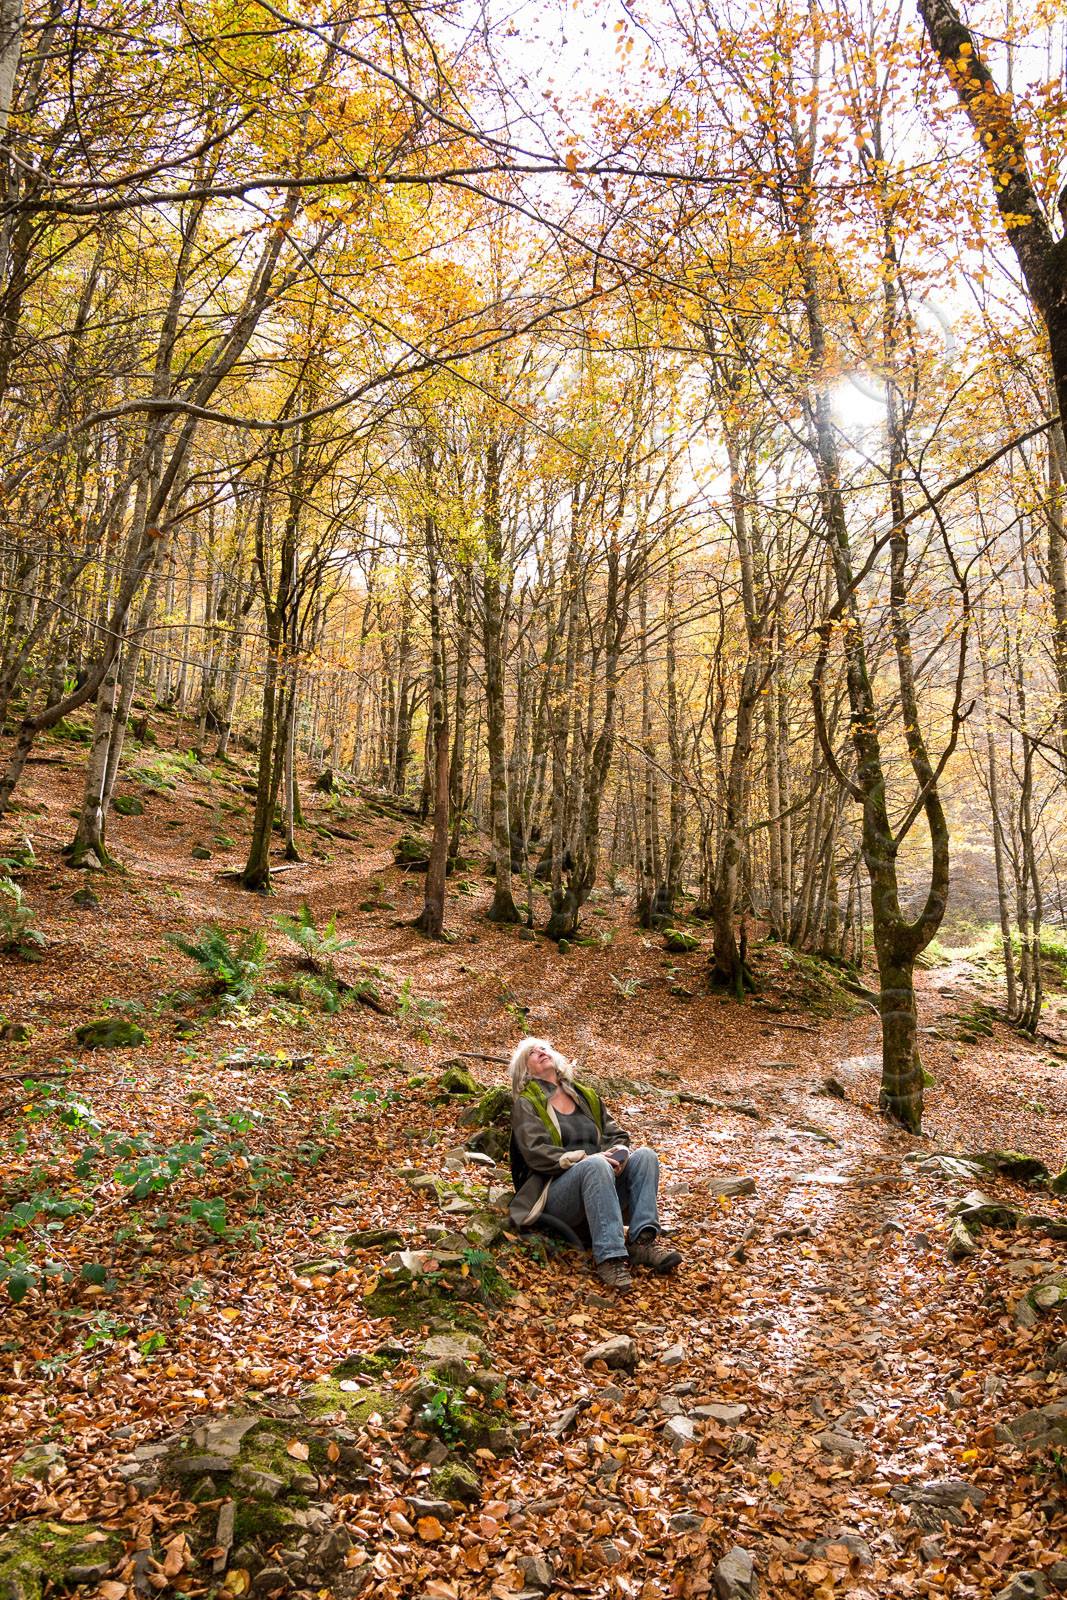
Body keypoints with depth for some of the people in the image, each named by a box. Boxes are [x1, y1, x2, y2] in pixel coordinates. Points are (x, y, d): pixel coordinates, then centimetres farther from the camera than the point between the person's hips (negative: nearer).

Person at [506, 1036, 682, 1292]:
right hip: (555, 1193, -5)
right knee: (596, 1165, -35)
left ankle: (643, 1242, -30)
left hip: (598, 1189, 5)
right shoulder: (526, 1104, 7)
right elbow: (535, 1152, -8)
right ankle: (609, 1257, -41)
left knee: (645, 1155, -18)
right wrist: (581, 1158, -21)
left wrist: (618, 1153, -8)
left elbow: (616, 1135, 17)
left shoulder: (587, 1097, 24)